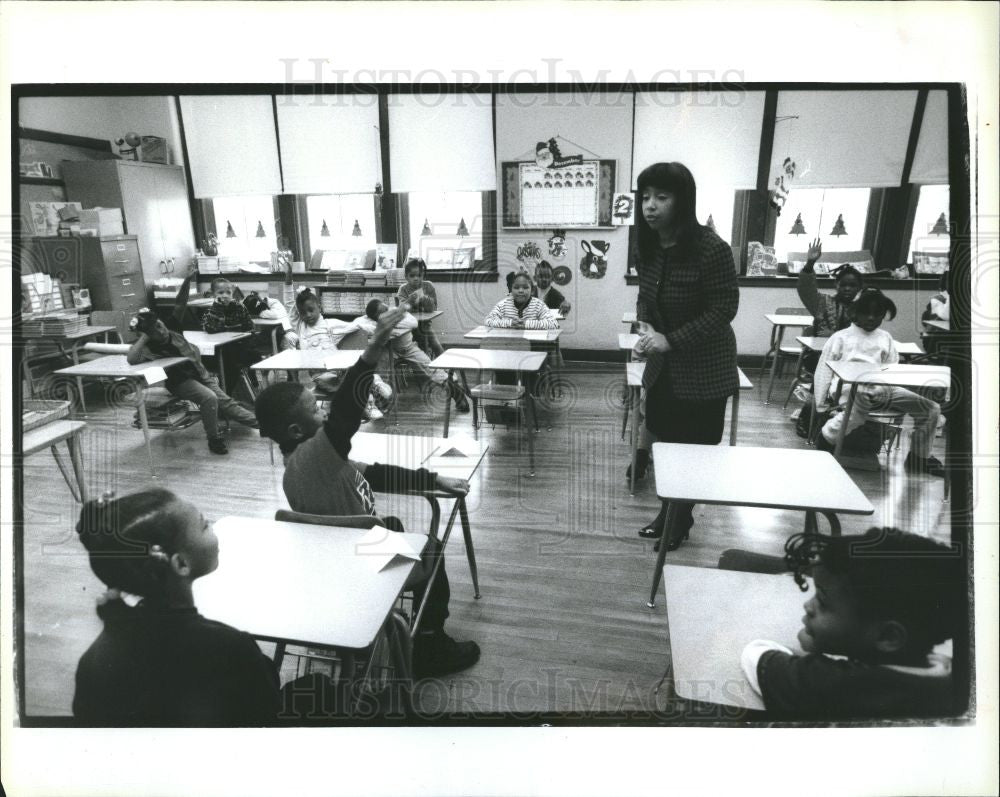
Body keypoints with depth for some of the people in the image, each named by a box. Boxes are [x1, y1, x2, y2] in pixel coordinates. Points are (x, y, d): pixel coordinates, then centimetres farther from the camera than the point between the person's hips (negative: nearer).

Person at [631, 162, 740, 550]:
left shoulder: (711, 249, -20)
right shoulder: (648, 247, -1)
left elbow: (723, 309, -18)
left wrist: (671, 340, -23)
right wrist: (646, 326, -9)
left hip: (703, 367, -6)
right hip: (664, 364, 6)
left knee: (695, 448, 5)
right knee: (665, 439, 14)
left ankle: (681, 519, 24)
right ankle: (670, 512, 32)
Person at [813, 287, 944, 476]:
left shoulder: (885, 338, 23)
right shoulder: (840, 337, 10)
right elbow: (823, 372, 6)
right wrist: (821, 407, 2)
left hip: (881, 389, 5)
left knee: (931, 409, -8)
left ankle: (918, 459, 9)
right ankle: (826, 439, -18)